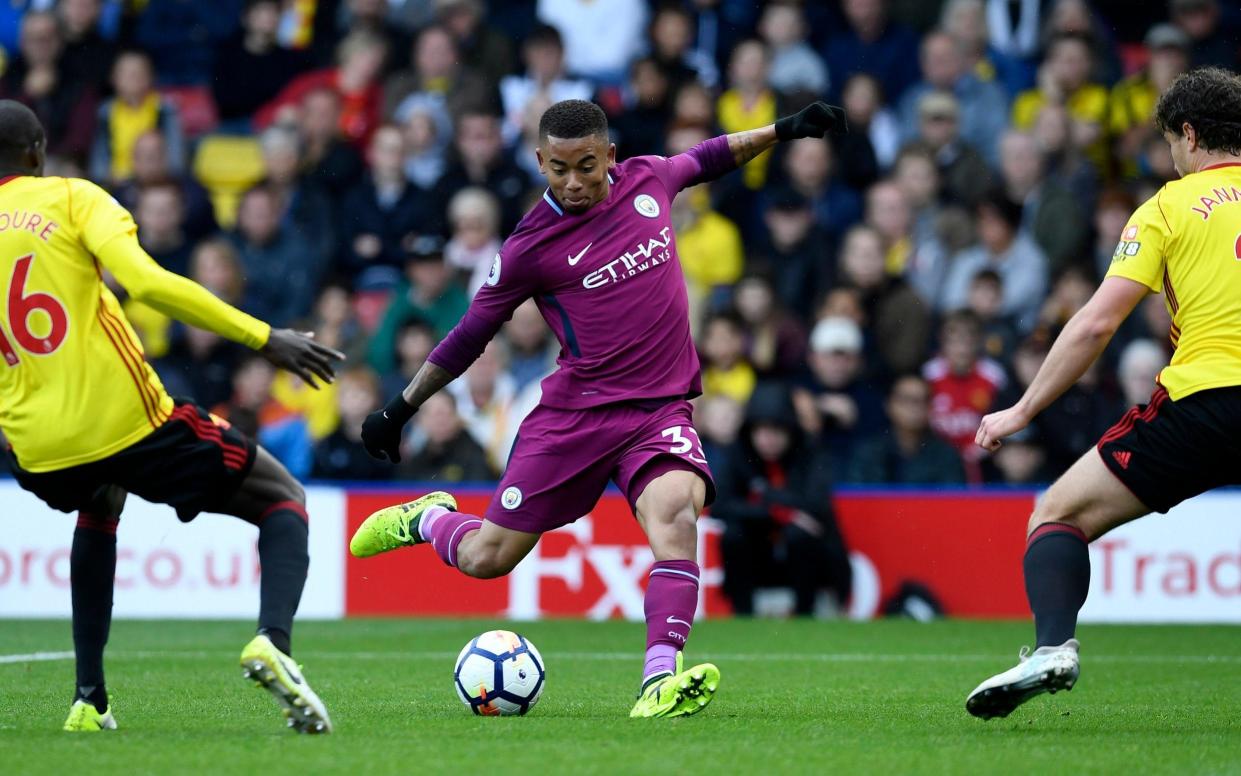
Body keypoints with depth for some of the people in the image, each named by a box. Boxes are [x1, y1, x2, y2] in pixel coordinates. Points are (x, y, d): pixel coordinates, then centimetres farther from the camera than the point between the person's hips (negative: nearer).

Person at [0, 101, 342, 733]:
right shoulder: (70, 198, -1)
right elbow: (146, 282, -17)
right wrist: (263, 339, -16)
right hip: (126, 418, -4)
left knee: (100, 505, 40)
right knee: (284, 500, 13)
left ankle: (89, 698, 27)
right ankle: (273, 638, -19)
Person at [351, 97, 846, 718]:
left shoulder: (647, 179, 3)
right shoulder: (532, 247, -8)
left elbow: (704, 158, 26)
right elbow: (469, 335, 3)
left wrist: (784, 130, 29)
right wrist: (401, 407, 7)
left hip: (660, 408, 2)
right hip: (575, 412, -2)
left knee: (675, 511, -30)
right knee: (486, 558, 2)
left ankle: (661, 679, -37)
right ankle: (429, 519, 38)